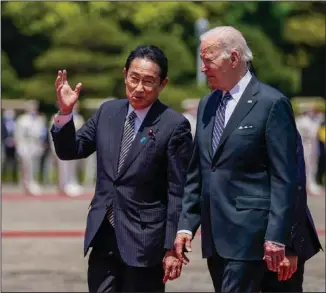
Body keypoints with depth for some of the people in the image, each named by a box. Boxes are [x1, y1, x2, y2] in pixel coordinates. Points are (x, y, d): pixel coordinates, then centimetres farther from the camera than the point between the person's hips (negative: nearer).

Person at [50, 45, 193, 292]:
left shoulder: (174, 126, -10)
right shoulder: (108, 112, 7)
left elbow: (178, 193, -10)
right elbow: (70, 151, 12)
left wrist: (172, 248, -11)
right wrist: (65, 113, -5)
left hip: (143, 241, -5)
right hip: (103, 237, 5)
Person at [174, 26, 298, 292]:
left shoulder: (272, 103, -7)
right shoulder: (207, 105, 15)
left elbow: (284, 178, -10)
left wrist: (276, 237, -15)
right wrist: (186, 224, 11)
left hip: (248, 231, -7)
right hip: (214, 234, 7)